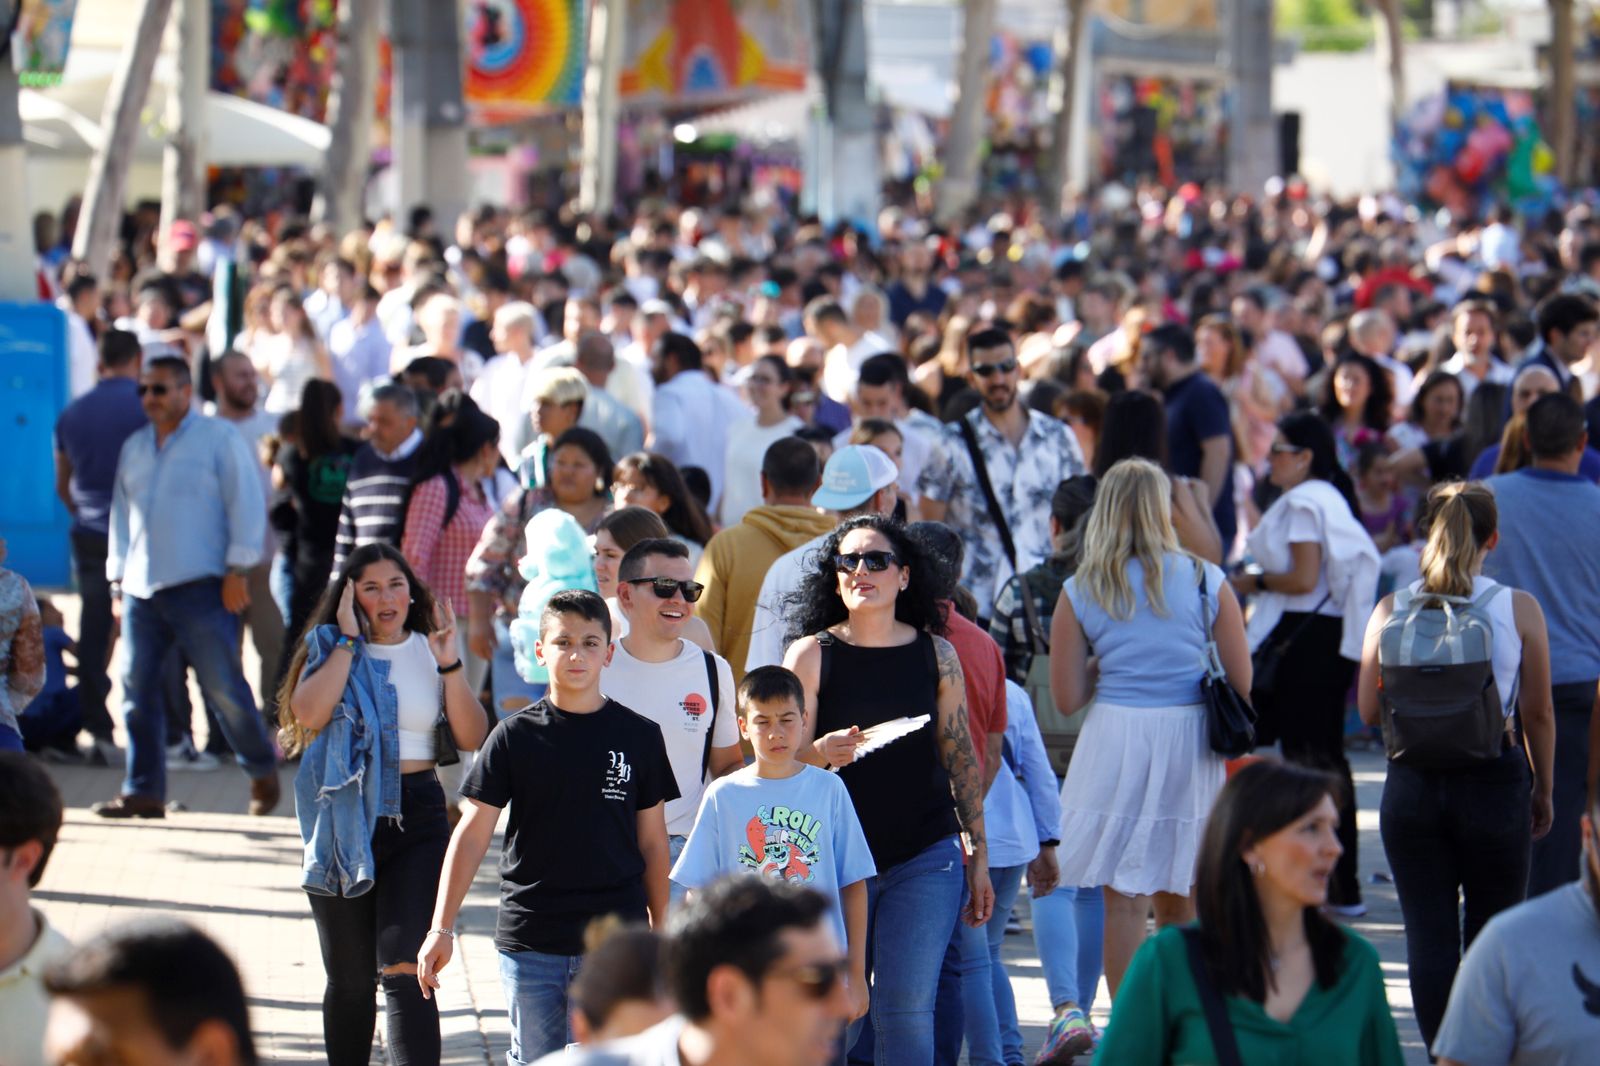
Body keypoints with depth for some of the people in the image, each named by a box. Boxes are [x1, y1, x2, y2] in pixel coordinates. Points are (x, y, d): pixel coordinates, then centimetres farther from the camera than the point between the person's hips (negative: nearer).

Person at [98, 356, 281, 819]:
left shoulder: (219, 438, 2)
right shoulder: (134, 447, 19)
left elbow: (246, 504, -2)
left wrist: (238, 569, -8)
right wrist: (118, 575, 16)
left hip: (199, 588, -5)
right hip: (141, 590, 5)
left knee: (223, 686, -5)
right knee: (137, 691, 1)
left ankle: (262, 771, 14)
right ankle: (143, 791, 6)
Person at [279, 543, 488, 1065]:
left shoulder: (429, 651, 7)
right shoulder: (330, 647, 4)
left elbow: (471, 738, 0)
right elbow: (308, 714, -15)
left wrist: (450, 665, -10)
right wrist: (349, 641, -11)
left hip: (416, 814, -1)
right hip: (346, 820, 1)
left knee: (406, 971, -14)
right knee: (349, 978, 12)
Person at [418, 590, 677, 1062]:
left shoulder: (638, 736, 3)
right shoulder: (516, 735, 1)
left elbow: (652, 842, 10)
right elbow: (473, 834, 2)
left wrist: (659, 934, 10)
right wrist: (441, 929, -4)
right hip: (530, 941, 0)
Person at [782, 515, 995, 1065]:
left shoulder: (936, 653, 5)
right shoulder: (811, 654, 1)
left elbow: (962, 756, 11)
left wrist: (979, 855, 9)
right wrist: (822, 754, -22)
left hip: (925, 859, 0)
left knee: (906, 1012, -9)